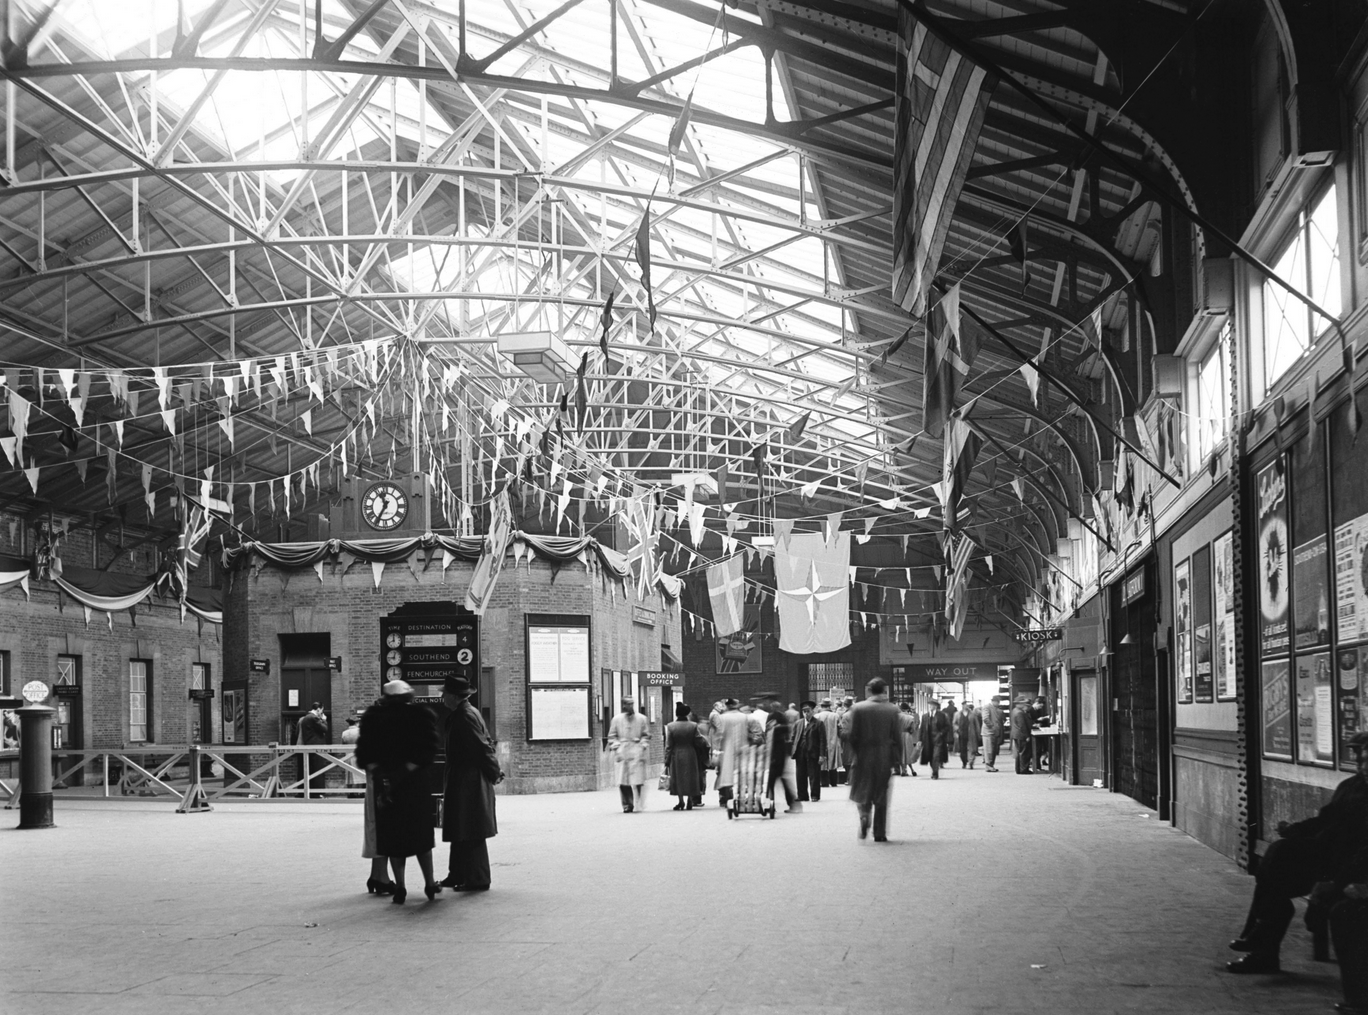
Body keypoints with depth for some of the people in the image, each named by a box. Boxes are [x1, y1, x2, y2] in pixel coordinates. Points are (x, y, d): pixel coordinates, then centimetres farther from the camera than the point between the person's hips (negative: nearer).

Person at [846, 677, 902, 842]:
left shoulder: (857, 709, -7)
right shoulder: (892, 710, -6)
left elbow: (852, 736, -8)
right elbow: (897, 738, -5)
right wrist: (897, 759, 3)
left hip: (863, 758, -1)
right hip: (884, 759, 1)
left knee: (861, 792, 15)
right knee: (881, 798, 11)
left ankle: (864, 815, -13)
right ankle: (880, 833, 10)